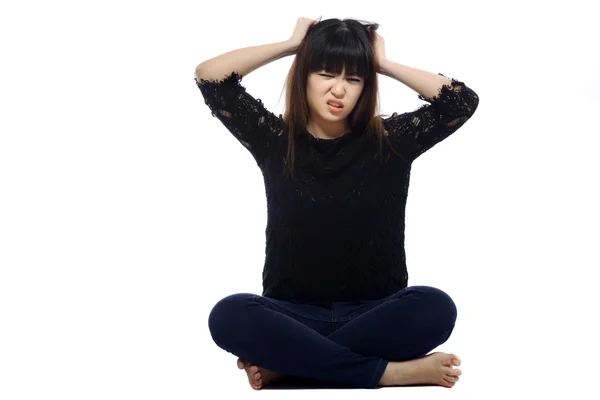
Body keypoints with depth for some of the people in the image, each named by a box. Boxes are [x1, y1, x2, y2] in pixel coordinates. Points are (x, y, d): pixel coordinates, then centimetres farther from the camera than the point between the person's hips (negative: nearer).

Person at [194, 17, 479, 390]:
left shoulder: (389, 141, 3)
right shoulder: (276, 140, 5)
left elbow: (463, 101, -8)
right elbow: (208, 77, -1)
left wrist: (385, 64, -1)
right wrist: (291, 45, 2)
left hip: (374, 313, 0)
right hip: (296, 315, 0)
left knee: (435, 307, -32)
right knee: (229, 315, -32)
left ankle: (287, 362, -22)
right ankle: (387, 371, -27)